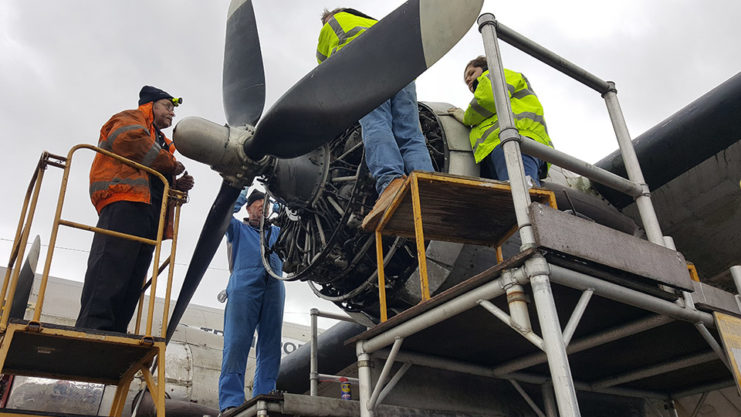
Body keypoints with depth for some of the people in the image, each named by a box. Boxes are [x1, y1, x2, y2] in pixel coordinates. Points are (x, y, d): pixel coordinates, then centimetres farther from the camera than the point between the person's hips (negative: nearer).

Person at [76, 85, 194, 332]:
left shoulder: (162, 143, 39)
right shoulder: (132, 118, 16)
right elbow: (130, 139, -9)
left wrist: (178, 186, 11)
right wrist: (169, 163, -3)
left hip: (150, 214, 9)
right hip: (126, 202, -8)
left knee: (132, 281, -3)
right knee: (112, 268, -22)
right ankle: (93, 329, -29)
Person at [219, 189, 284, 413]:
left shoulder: (278, 232, 35)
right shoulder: (239, 229, 25)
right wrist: (243, 190, 12)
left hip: (274, 290, 4)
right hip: (244, 287, -4)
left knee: (271, 347, -5)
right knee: (236, 343, -16)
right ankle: (231, 403, -20)